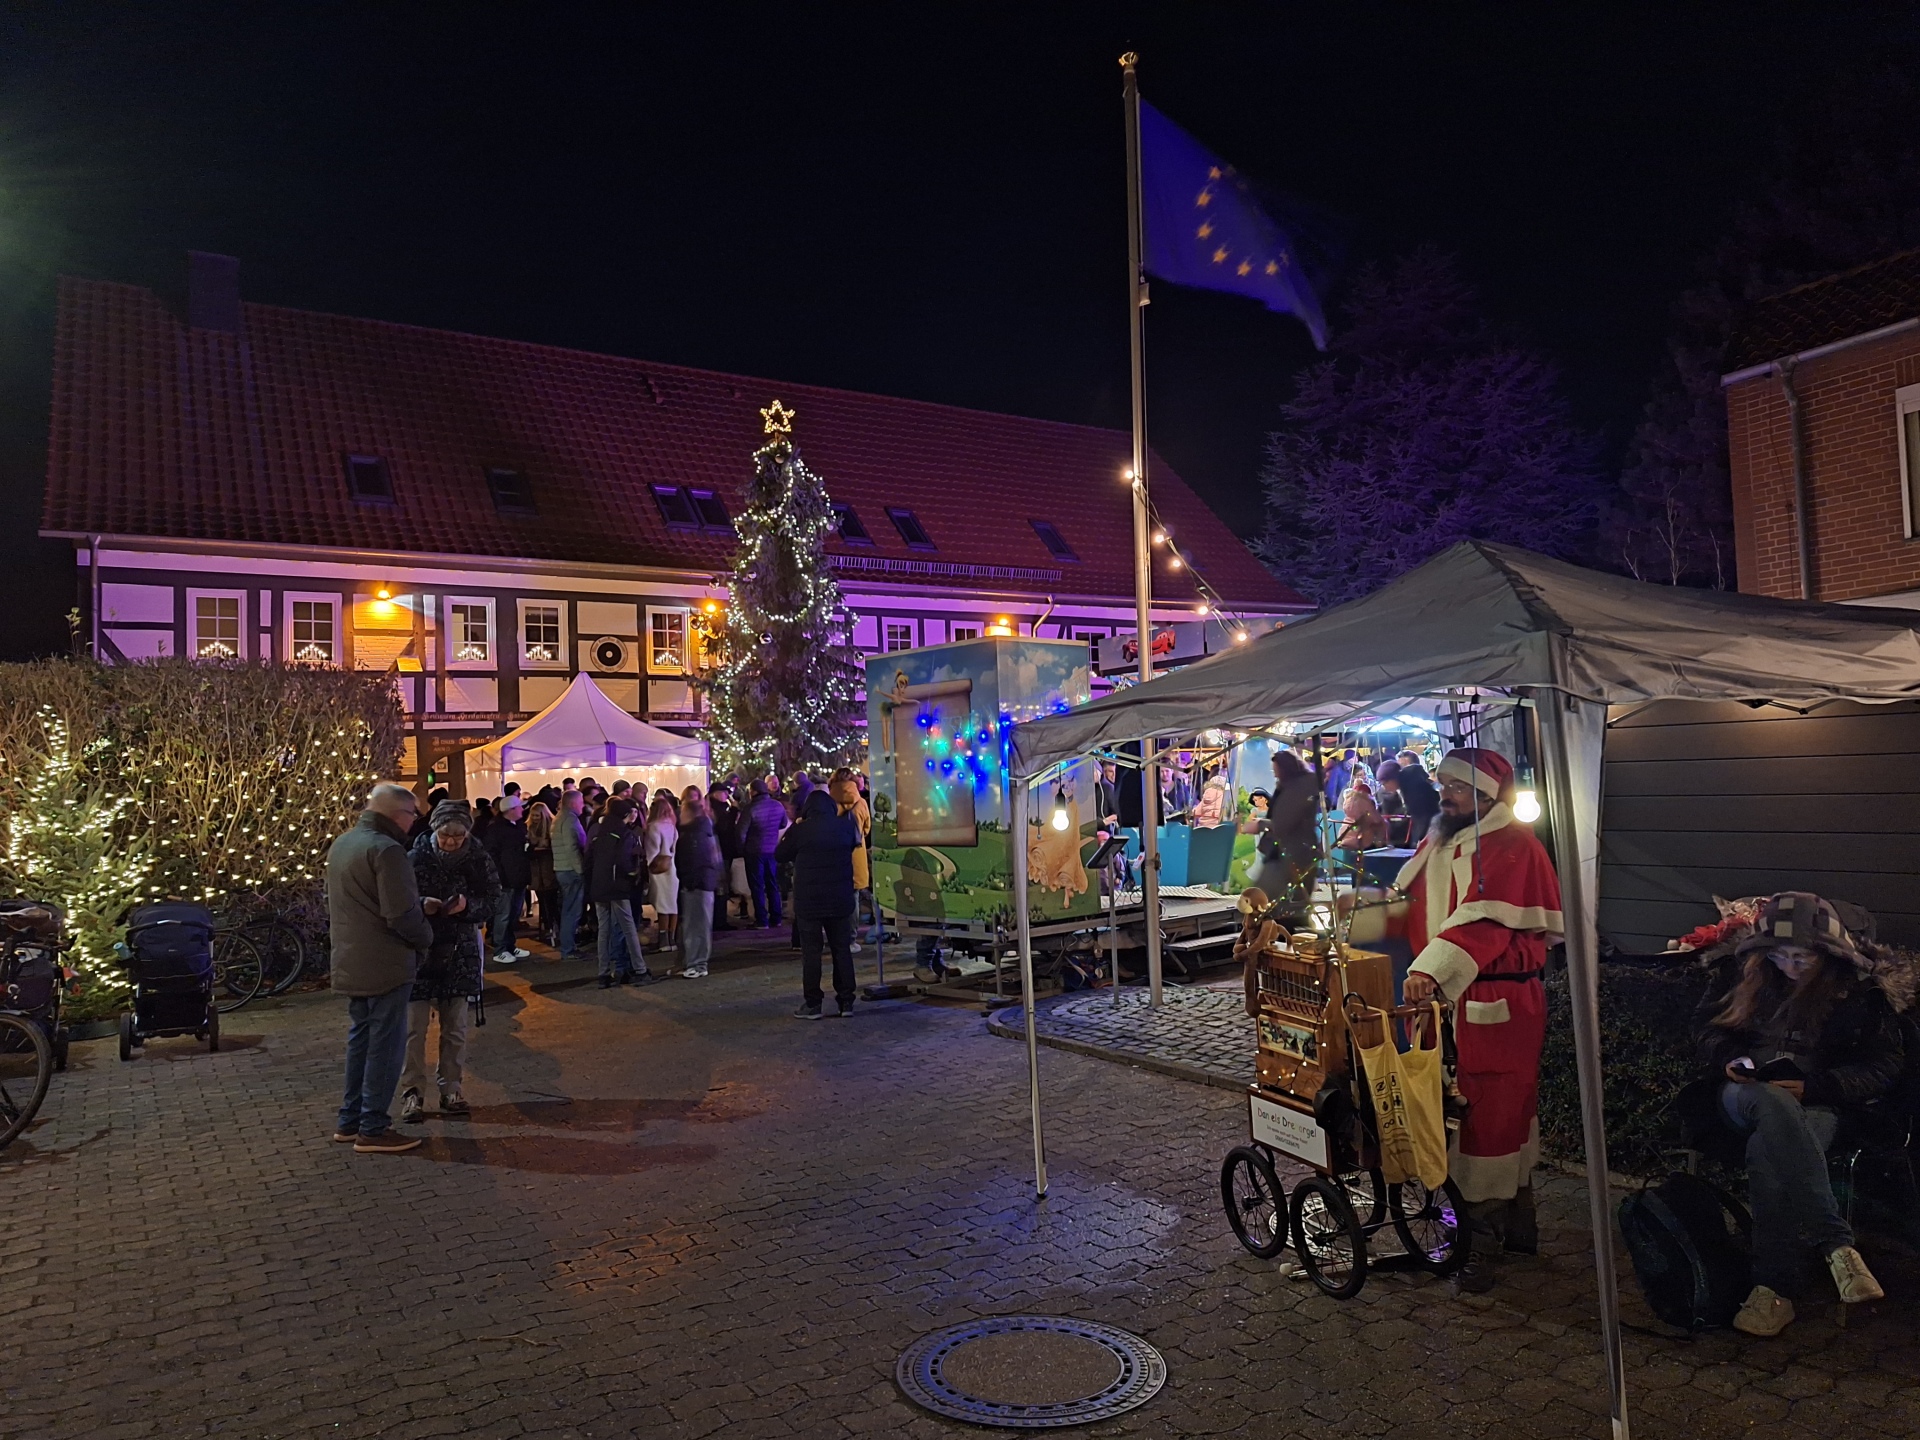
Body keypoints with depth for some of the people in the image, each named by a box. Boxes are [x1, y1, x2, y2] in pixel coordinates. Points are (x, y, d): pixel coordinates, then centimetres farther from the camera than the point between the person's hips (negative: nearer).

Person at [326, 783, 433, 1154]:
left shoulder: (341, 845, 12)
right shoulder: (385, 849, -19)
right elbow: (402, 915, -23)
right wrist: (425, 936, -5)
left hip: (350, 963, 9)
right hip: (385, 965, -9)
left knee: (361, 1038, 19)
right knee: (386, 1044, -1)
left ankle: (349, 1120, 26)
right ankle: (372, 1130, 4)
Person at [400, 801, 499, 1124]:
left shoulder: (478, 859, -6)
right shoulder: (415, 856, -11)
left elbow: (492, 900, 1)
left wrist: (467, 905, -18)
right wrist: (421, 904, -24)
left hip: (460, 950, 2)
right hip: (420, 949, -2)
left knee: (455, 1026, 10)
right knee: (414, 1026, -2)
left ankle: (450, 1088, 23)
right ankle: (412, 1092, 11)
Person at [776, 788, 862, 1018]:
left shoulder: (799, 831, -11)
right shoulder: (846, 826, -2)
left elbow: (779, 855, 2)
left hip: (809, 901, -3)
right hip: (840, 900, 3)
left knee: (811, 952, 3)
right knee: (842, 950, 10)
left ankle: (812, 1004, 4)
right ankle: (846, 1001, 13)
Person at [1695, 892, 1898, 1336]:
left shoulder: (1857, 991, 2)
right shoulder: (1750, 976, 9)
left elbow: (1885, 1065, 0)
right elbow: (1711, 1028, 19)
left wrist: (1813, 1087, -13)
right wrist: (1728, 1059, -4)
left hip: (1815, 1103, -2)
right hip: (1751, 1095, 2)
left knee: (1769, 1153, -37)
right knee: (1776, 1108, -39)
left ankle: (1776, 1288, -36)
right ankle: (1836, 1245, -41)